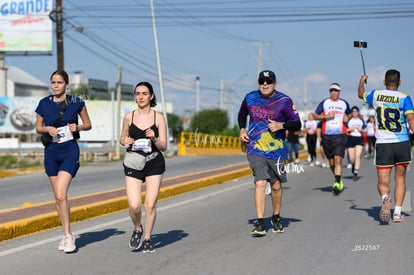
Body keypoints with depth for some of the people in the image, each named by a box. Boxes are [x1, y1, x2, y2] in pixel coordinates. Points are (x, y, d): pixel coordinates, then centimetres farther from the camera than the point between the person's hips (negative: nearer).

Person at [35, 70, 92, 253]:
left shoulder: (76, 102, -2)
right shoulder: (44, 104, 4)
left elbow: (88, 124, 8)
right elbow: (38, 128, 13)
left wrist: (78, 127, -12)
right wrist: (48, 129, -8)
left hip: (70, 151, -4)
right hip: (51, 151, 4)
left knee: (61, 194, -17)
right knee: (58, 197, 8)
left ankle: (68, 236, -7)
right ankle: (67, 235, 21)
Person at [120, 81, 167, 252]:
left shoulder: (158, 117, 0)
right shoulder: (129, 117, 3)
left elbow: (163, 147, 0)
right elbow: (122, 138, 16)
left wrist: (154, 139, -19)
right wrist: (125, 141, -6)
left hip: (154, 163, 0)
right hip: (133, 164, 0)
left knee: (150, 204, -3)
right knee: (134, 205, -10)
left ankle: (147, 238, 17)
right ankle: (137, 229, 21)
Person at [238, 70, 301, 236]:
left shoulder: (284, 101, -6)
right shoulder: (250, 98, 2)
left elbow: (297, 124, -4)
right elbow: (242, 114, 22)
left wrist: (281, 125, -22)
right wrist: (242, 129, 6)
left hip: (277, 150, 0)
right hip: (255, 149, 0)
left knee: (276, 185, 10)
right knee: (260, 183, -14)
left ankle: (276, 218, 32)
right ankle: (260, 224, -15)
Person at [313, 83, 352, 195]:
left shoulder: (344, 103, 11)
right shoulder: (324, 102, 6)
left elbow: (349, 114, 29)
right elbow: (315, 116, 4)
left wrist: (347, 117, 6)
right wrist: (326, 116, -11)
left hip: (340, 136, -1)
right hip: (326, 136, 1)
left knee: (338, 159, -15)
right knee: (331, 162, 9)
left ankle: (337, 183, -19)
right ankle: (338, 179, 30)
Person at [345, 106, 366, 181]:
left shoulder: (361, 120, 12)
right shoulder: (348, 120, 7)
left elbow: (365, 130, 17)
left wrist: (361, 130, -4)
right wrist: (350, 129, -12)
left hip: (359, 139, 0)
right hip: (350, 139, 0)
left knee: (358, 156, -16)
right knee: (352, 158, 0)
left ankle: (356, 173, -17)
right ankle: (353, 166, 35)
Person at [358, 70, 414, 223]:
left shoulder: (376, 95, 4)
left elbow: (361, 94, 27)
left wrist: (362, 81, 45)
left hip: (383, 144, 0)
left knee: (383, 183, 1)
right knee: (400, 178, 16)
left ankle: (385, 198, -32)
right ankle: (397, 213, 9)